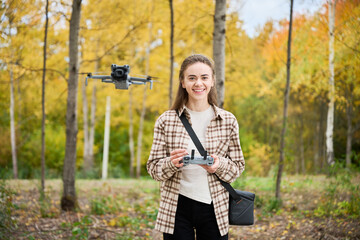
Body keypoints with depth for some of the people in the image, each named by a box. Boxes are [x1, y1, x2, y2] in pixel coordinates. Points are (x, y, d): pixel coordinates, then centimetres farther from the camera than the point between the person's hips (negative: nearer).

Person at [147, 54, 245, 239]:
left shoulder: (228, 120, 2)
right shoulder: (166, 120, 0)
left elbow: (238, 167, 6)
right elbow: (153, 168, 2)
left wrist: (219, 165, -15)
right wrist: (172, 163, -20)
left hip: (214, 207, 1)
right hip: (176, 207, 0)